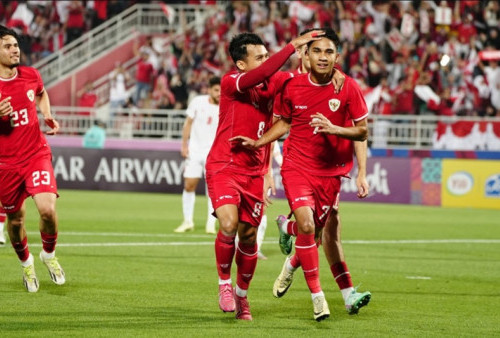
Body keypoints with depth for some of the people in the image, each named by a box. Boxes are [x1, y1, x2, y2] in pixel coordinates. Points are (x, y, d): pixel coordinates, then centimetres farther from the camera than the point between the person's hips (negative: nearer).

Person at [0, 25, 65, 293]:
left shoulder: (31, 76, 1)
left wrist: (48, 116, 8)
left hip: (37, 155, 1)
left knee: (47, 209, -19)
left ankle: (49, 255, 10)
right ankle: (26, 265, 37)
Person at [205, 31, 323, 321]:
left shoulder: (273, 83, 3)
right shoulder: (231, 82, -13)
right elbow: (261, 74, -32)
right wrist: (292, 46, -34)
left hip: (254, 171, 5)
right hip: (224, 166, -5)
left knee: (249, 236, 6)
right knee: (229, 223, -23)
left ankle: (242, 296, 26)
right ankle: (224, 284, -2)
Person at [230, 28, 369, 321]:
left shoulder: (348, 88, -8)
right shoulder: (293, 87, -4)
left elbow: (362, 132, -5)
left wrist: (333, 129, -22)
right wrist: (258, 142, 3)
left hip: (330, 171, 1)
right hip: (297, 165, -1)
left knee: (316, 233, 9)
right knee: (306, 225, -20)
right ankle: (317, 295, -11)